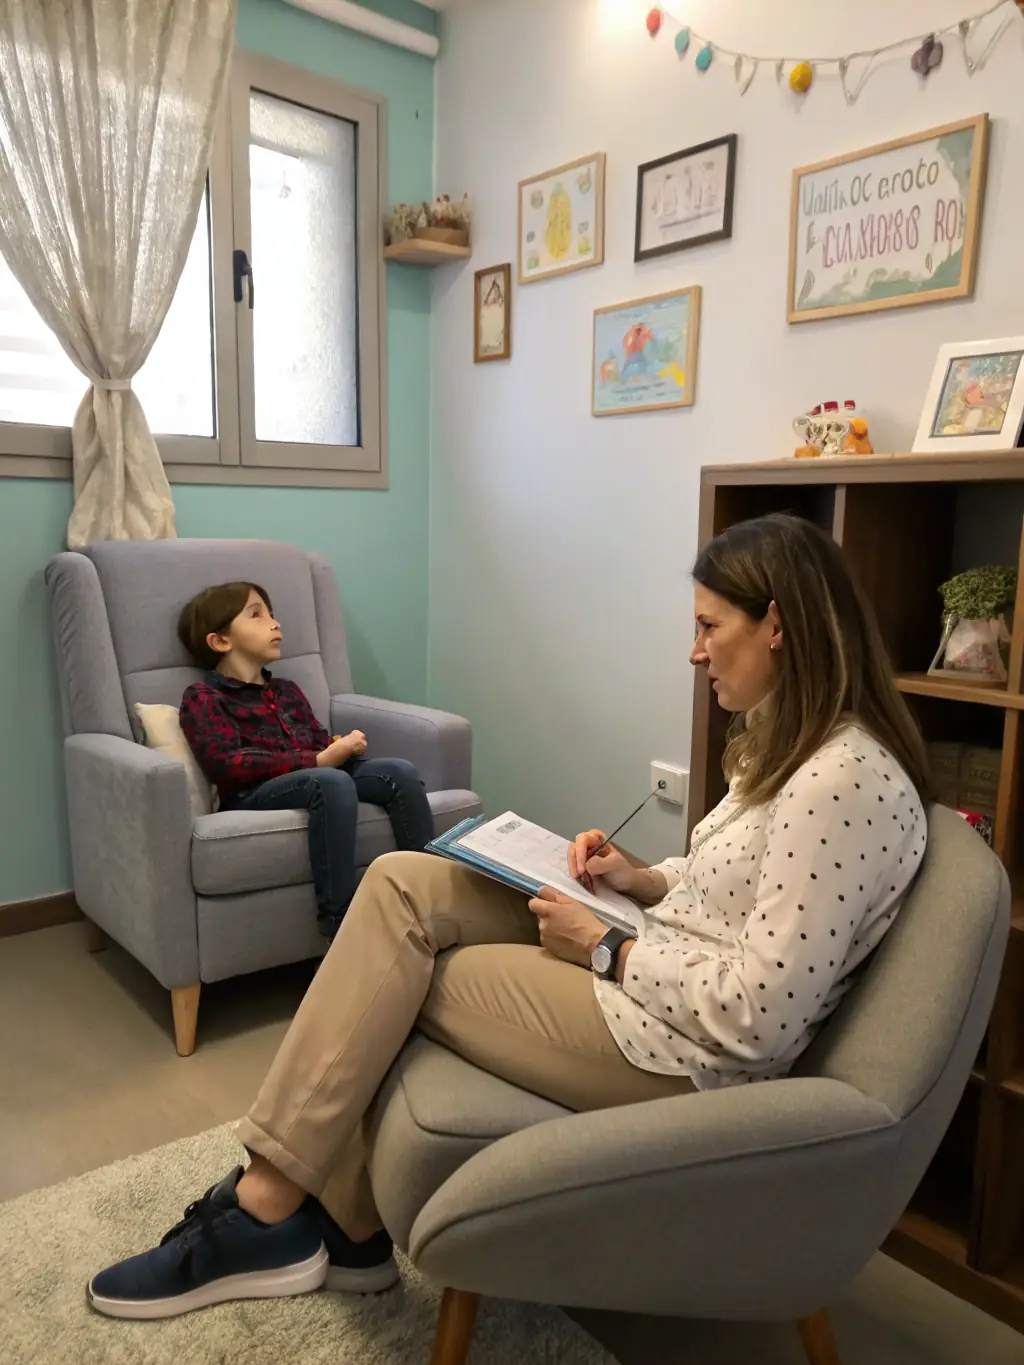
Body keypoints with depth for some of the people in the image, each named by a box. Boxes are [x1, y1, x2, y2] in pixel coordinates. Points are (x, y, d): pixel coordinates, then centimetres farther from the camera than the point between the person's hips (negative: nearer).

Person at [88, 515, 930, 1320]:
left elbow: (758, 1016, -25)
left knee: (392, 978, -7)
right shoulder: (793, 743, 9)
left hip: (679, 1050, -9)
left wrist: (603, 948, -15)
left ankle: (276, 1207, 13)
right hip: (650, 976, 9)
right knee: (402, 886, -3)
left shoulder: (846, 778, -22)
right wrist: (641, 881, 2)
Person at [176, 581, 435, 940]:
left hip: (318, 779, 7)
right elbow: (227, 765, -11)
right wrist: (317, 760, -18)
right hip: (252, 795, -6)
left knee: (400, 771, -18)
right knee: (332, 781, -36)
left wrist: (342, 747, -5)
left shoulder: (287, 691, 28)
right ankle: (342, 923, -36)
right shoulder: (203, 697, 4)